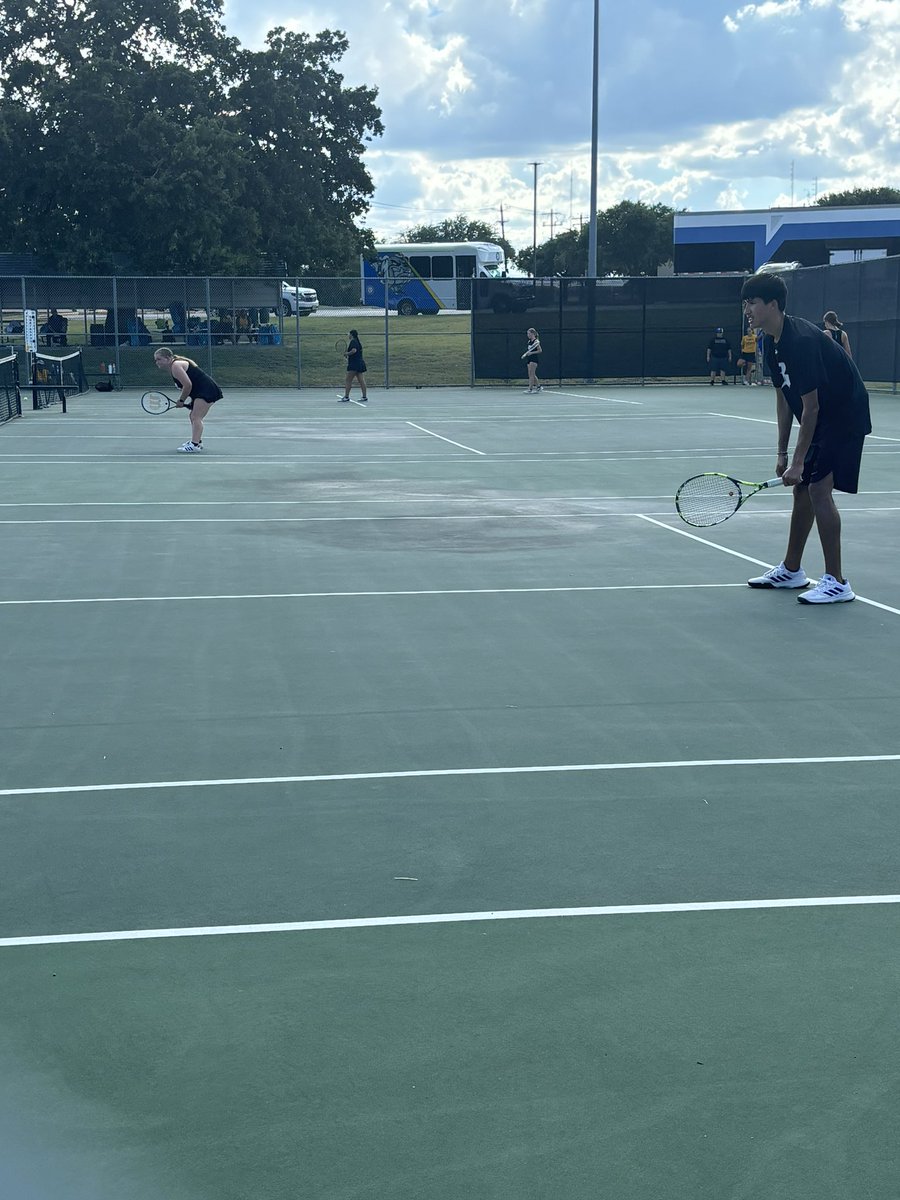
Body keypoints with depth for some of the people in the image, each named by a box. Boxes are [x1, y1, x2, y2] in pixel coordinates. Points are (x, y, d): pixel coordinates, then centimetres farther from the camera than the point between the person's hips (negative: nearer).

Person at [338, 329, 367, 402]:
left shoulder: (353, 342, -10)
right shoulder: (358, 342, 17)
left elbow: (354, 350, -25)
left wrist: (347, 353, -11)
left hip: (354, 364, -9)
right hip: (361, 363, 9)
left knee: (348, 381, -6)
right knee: (361, 381, 7)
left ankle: (346, 397, -8)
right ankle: (364, 397, 7)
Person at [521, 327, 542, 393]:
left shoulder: (536, 342, -10)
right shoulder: (529, 342, 14)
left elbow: (540, 351, -13)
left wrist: (531, 353, -19)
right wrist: (525, 354, 8)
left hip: (534, 359, -9)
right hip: (529, 359, 9)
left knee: (531, 374, -11)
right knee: (531, 375, 11)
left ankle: (530, 389, -13)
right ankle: (539, 386, 22)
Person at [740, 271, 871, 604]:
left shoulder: (801, 341, -27)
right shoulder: (772, 343, 3)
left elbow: (810, 407, -26)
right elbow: (783, 399, 9)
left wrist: (798, 462, -23)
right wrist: (782, 453, 8)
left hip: (845, 416, -10)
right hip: (820, 417, 10)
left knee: (818, 487, -16)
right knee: (802, 488, 13)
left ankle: (836, 582, -12)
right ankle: (791, 570, 27)